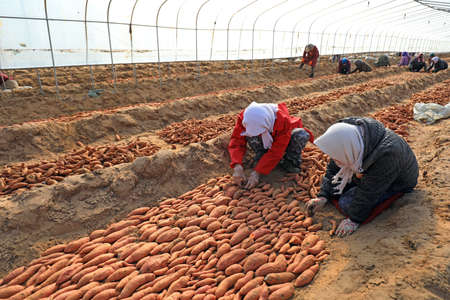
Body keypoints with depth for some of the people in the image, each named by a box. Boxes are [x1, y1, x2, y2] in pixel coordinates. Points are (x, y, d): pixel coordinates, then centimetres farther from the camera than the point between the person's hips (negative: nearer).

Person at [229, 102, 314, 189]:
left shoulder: (283, 120, -39)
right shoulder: (244, 118, -31)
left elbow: (276, 151, -35)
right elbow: (236, 142, -27)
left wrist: (257, 172, -38)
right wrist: (237, 166, -43)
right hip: (265, 143, 2)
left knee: (301, 134, -34)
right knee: (251, 135, -32)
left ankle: (292, 160, -9)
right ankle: (261, 157, -8)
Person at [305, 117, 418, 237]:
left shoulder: (385, 156, -42)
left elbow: (367, 195, -31)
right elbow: (333, 168, -8)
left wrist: (354, 220, -19)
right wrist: (323, 196, -11)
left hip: (396, 183, -5)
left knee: (347, 203, -19)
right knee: (332, 187, -7)